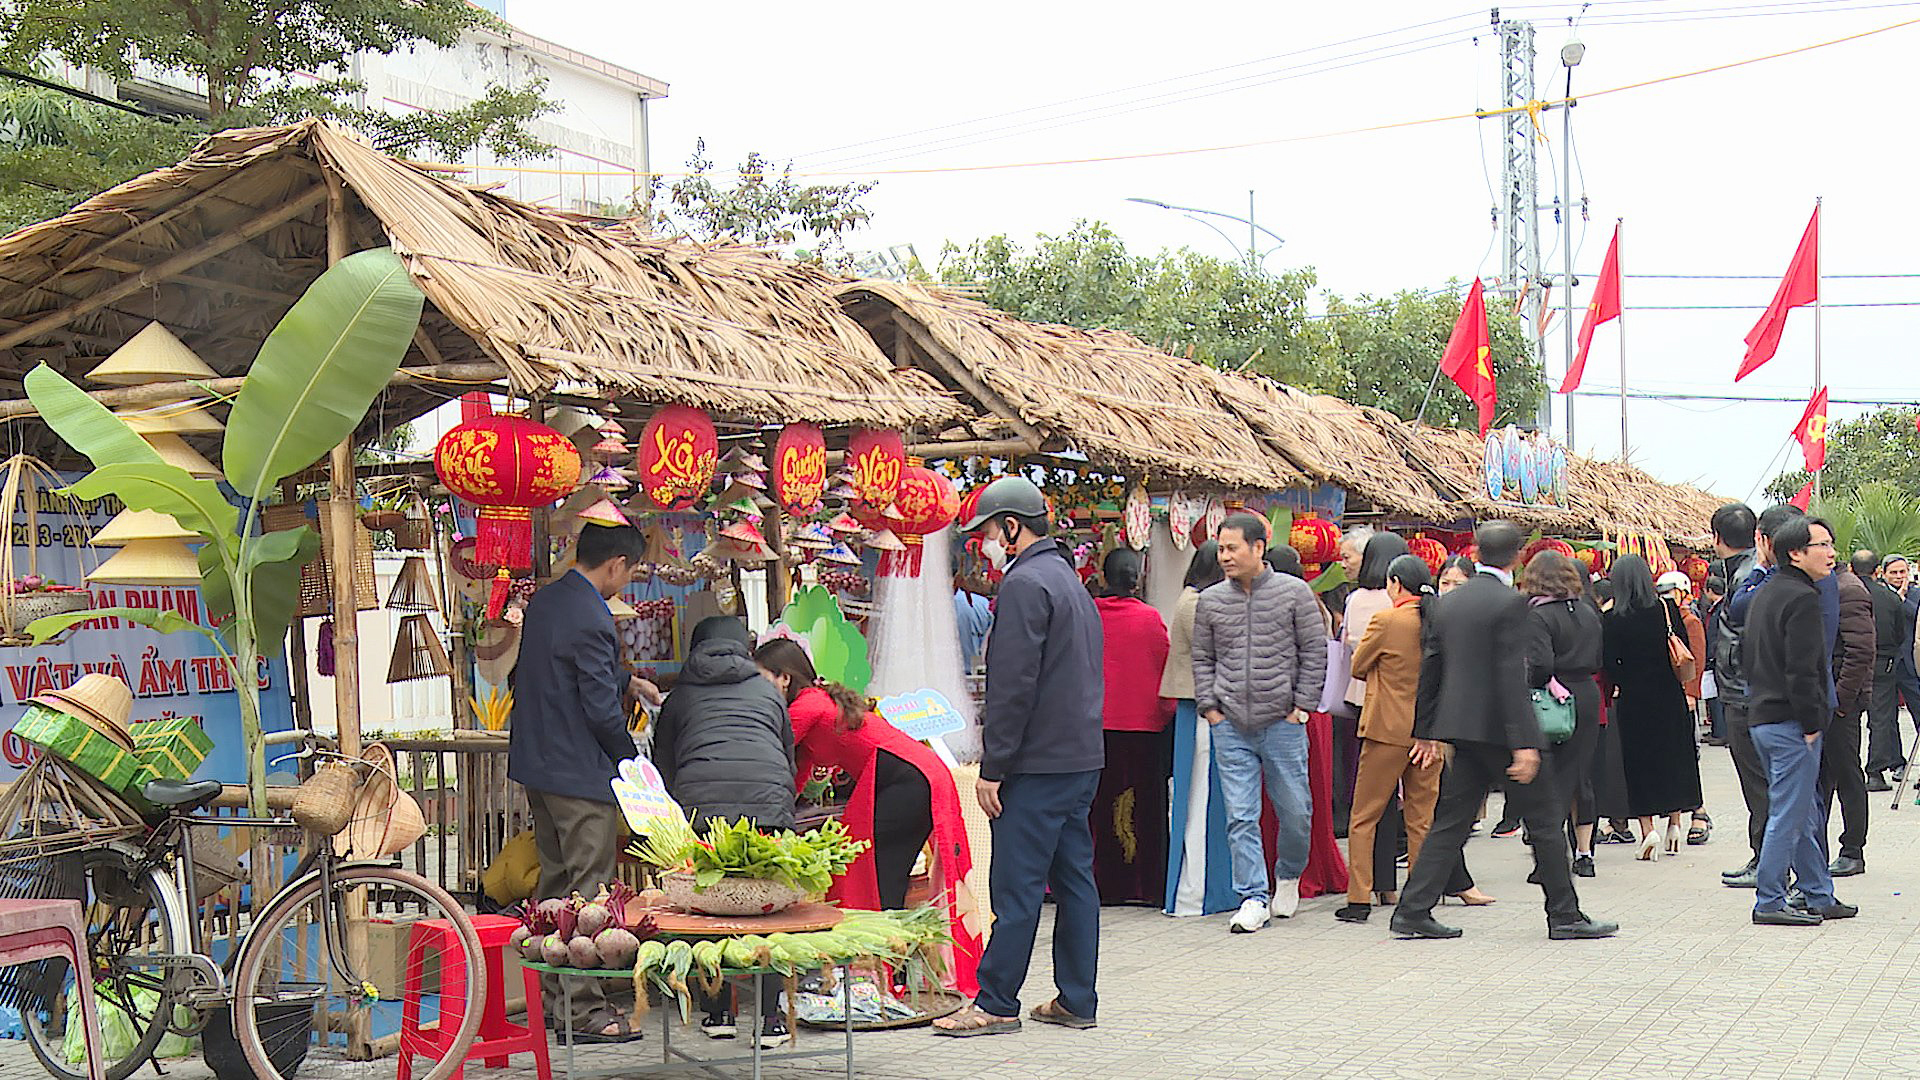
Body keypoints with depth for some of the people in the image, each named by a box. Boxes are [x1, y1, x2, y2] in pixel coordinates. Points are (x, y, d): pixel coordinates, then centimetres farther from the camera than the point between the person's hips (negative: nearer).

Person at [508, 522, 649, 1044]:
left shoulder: (543, 601, 9)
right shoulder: (591, 618, -20)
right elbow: (600, 708, -19)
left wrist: (627, 682, 30)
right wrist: (630, 757, -4)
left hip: (535, 765, 10)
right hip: (580, 773, -10)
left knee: (555, 880, 17)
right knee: (588, 890, -4)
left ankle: (552, 994, 24)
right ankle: (584, 1010, -2)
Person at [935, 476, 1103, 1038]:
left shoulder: (1024, 584, -13)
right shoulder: (1071, 580, 18)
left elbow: (1014, 686, -18)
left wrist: (992, 767, -15)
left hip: (1039, 762, -10)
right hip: (1083, 758, 10)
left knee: (1016, 885, -5)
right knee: (1074, 878, 11)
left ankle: (996, 1004, -1)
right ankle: (1077, 1000, 15)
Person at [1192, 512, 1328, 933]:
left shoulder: (1294, 592, 0)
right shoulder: (1210, 601, 7)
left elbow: (1314, 653, 2)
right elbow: (1202, 659, 14)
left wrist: (1302, 705, -3)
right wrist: (1208, 706, 4)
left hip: (1282, 724, -2)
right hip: (1231, 727, 2)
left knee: (1295, 811, 5)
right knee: (1241, 816, -2)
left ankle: (1288, 878, 30)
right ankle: (1254, 898, 3)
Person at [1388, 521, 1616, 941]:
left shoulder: (1446, 603, 8)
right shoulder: (1510, 603, -13)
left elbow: (1430, 668, 12)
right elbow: (1512, 676, -19)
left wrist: (1425, 729, 20)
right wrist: (1523, 743, -19)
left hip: (1461, 728, 7)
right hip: (1500, 729, -7)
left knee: (1449, 822, 9)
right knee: (1544, 820, 4)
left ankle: (1413, 910, 4)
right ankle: (1565, 915, 10)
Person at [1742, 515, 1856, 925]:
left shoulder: (1763, 594, 15)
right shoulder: (1801, 598, -15)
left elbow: (1748, 651, 22)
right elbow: (1802, 669, -21)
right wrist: (1811, 722, -16)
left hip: (1761, 717, 10)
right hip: (1790, 723, -10)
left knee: (1804, 814, 15)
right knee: (1789, 814, -4)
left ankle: (1819, 896, 22)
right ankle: (1769, 902, -1)